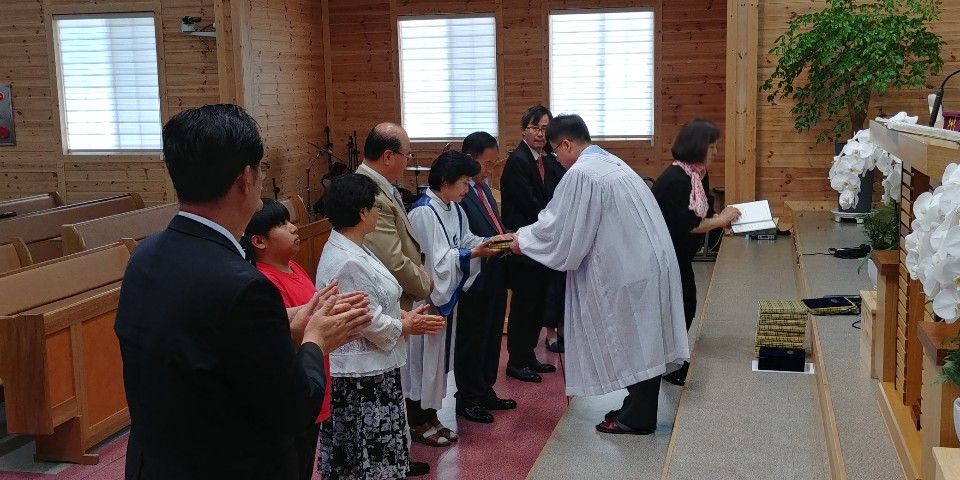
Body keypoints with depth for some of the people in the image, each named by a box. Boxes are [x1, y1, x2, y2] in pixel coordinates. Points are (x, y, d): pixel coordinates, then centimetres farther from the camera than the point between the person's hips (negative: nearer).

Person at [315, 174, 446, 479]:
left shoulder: (347, 249, 7)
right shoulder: (347, 262, -25)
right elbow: (369, 322, -22)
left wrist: (403, 314, 4)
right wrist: (405, 327, -7)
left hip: (368, 367, 10)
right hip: (361, 374, -10)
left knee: (356, 452, 20)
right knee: (369, 453, 5)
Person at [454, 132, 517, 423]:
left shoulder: (483, 187, 12)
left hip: (495, 276, 9)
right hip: (475, 279, -9)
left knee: (491, 337, 18)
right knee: (471, 341, 5)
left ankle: (485, 393, 31)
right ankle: (468, 399, 19)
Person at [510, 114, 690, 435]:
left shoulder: (580, 174, -15)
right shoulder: (610, 162, 15)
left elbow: (559, 228, -12)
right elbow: (580, 223, 20)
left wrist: (523, 241, 5)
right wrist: (531, 234, 18)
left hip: (630, 269, -9)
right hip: (648, 263, 9)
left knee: (631, 343, 2)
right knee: (640, 342, 15)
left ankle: (637, 418, 12)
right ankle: (639, 409, 25)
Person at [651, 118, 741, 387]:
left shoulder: (699, 174, 4)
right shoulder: (675, 180, -25)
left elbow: (704, 212, 8)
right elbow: (687, 224, -28)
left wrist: (727, 220, -7)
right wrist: (721, 220, -18)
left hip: (679, 254, 9)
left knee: (686, 305, 14)